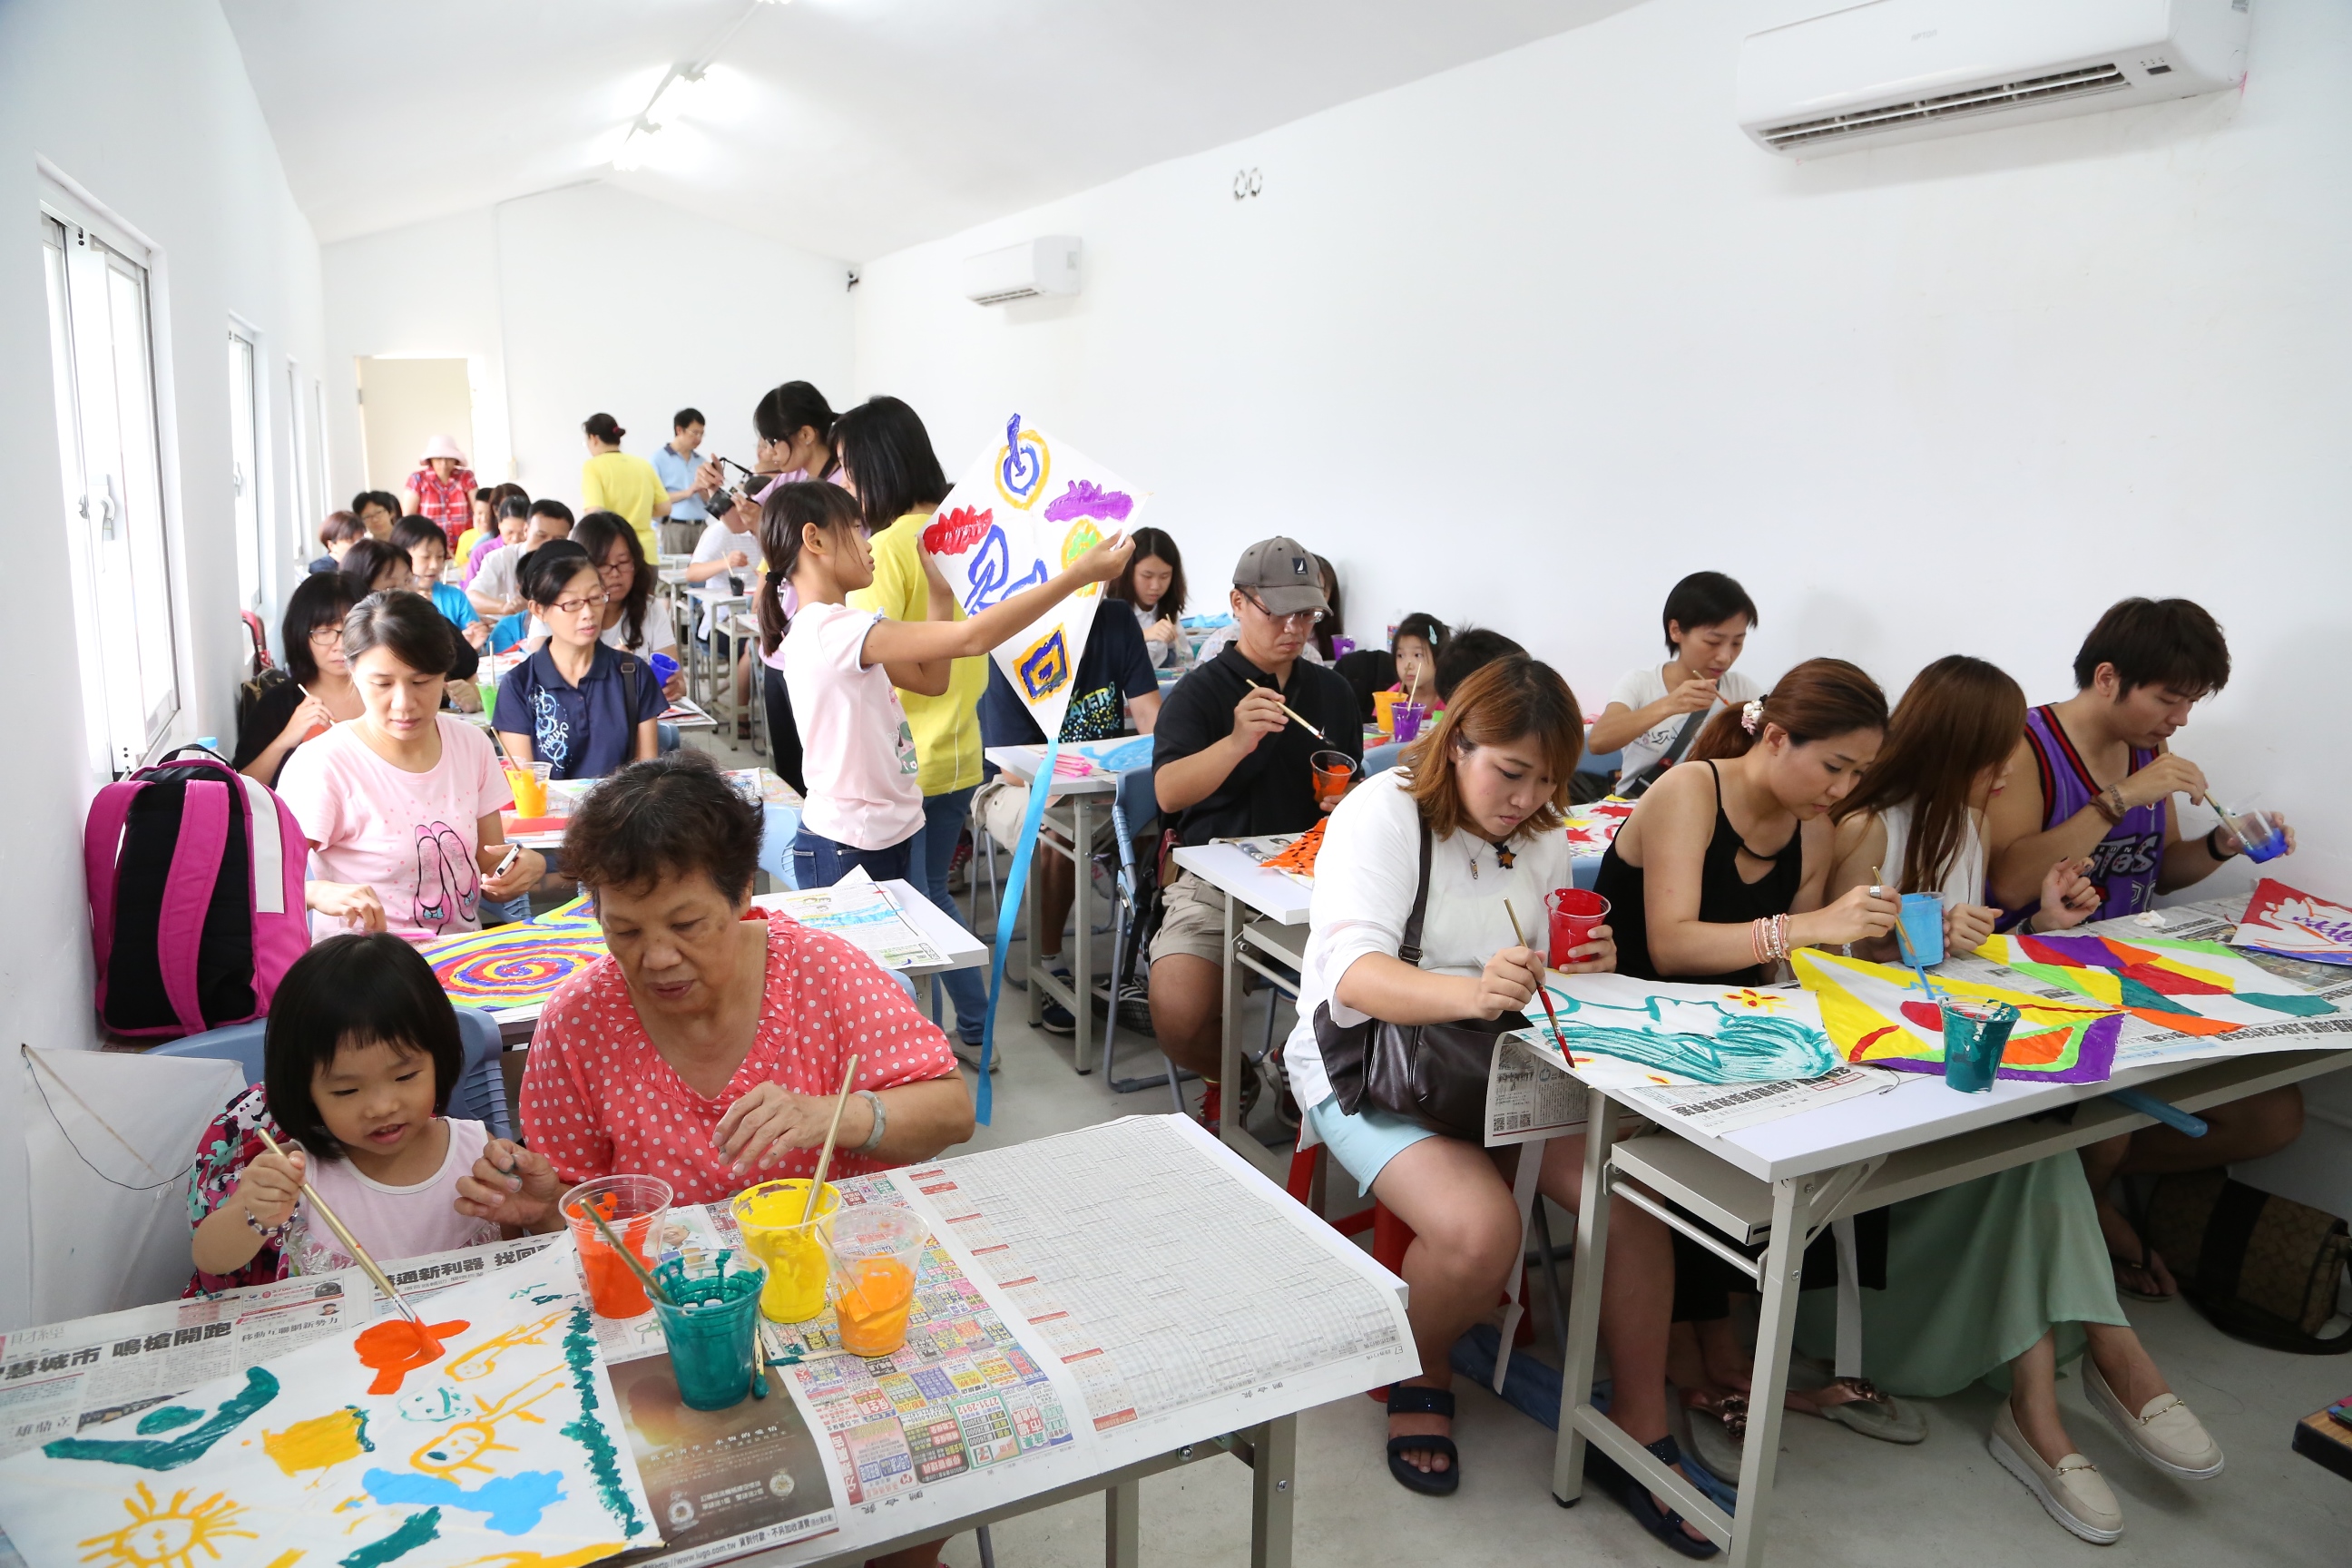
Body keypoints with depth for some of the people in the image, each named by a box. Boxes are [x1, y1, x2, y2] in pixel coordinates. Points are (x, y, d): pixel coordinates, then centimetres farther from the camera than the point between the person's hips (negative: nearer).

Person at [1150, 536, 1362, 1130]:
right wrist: (1238, 742, -31)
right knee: (1178, 1019, -25)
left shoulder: (1332, 692, 15)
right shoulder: (1199, 691, 0)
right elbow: (1168, 791, -16)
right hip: (1214, 878, -3)